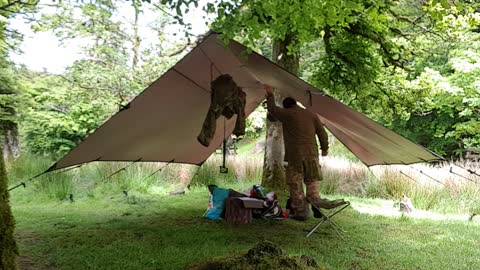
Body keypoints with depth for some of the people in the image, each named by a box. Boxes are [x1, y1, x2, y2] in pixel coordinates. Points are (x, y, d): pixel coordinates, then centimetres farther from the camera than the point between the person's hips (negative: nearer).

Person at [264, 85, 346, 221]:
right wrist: (324, 148, 25)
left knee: (295, 184, 5)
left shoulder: (286, 113, 2)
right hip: (312, 153, 3)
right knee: (312, 183, 12)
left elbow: (272, 109, 17)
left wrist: (270, 95, 31)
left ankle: (301, 212, 10)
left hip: (294, 154, -3)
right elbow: (322, 133, 13)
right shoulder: (311, 114, 12)